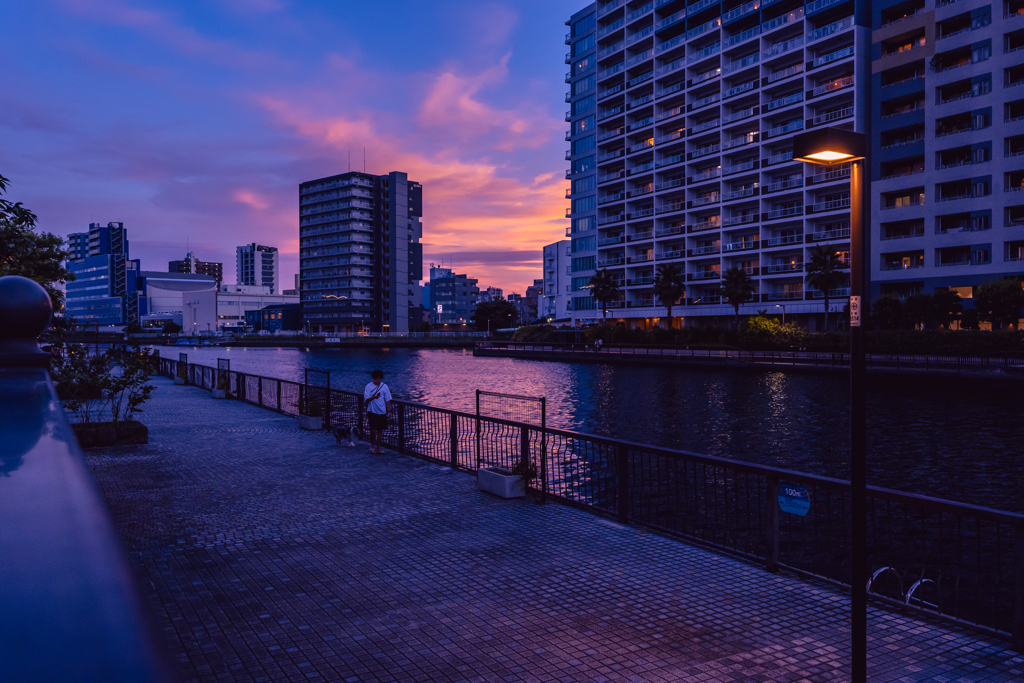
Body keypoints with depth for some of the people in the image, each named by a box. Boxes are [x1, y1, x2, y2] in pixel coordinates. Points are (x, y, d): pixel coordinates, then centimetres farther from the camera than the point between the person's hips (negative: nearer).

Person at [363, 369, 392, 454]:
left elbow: (388, 400, 6)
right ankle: (372, 445, 14)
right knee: (373, 430, -11)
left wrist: (389, 411, 2)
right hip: (372, 411, -3)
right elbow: (366, 400, -8)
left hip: (382, 412, 3)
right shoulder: (369, 386, -4)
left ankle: (378, 448, 19)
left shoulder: (384, 386, 2)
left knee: (380, 431, 8)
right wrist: (373, 397, -27)